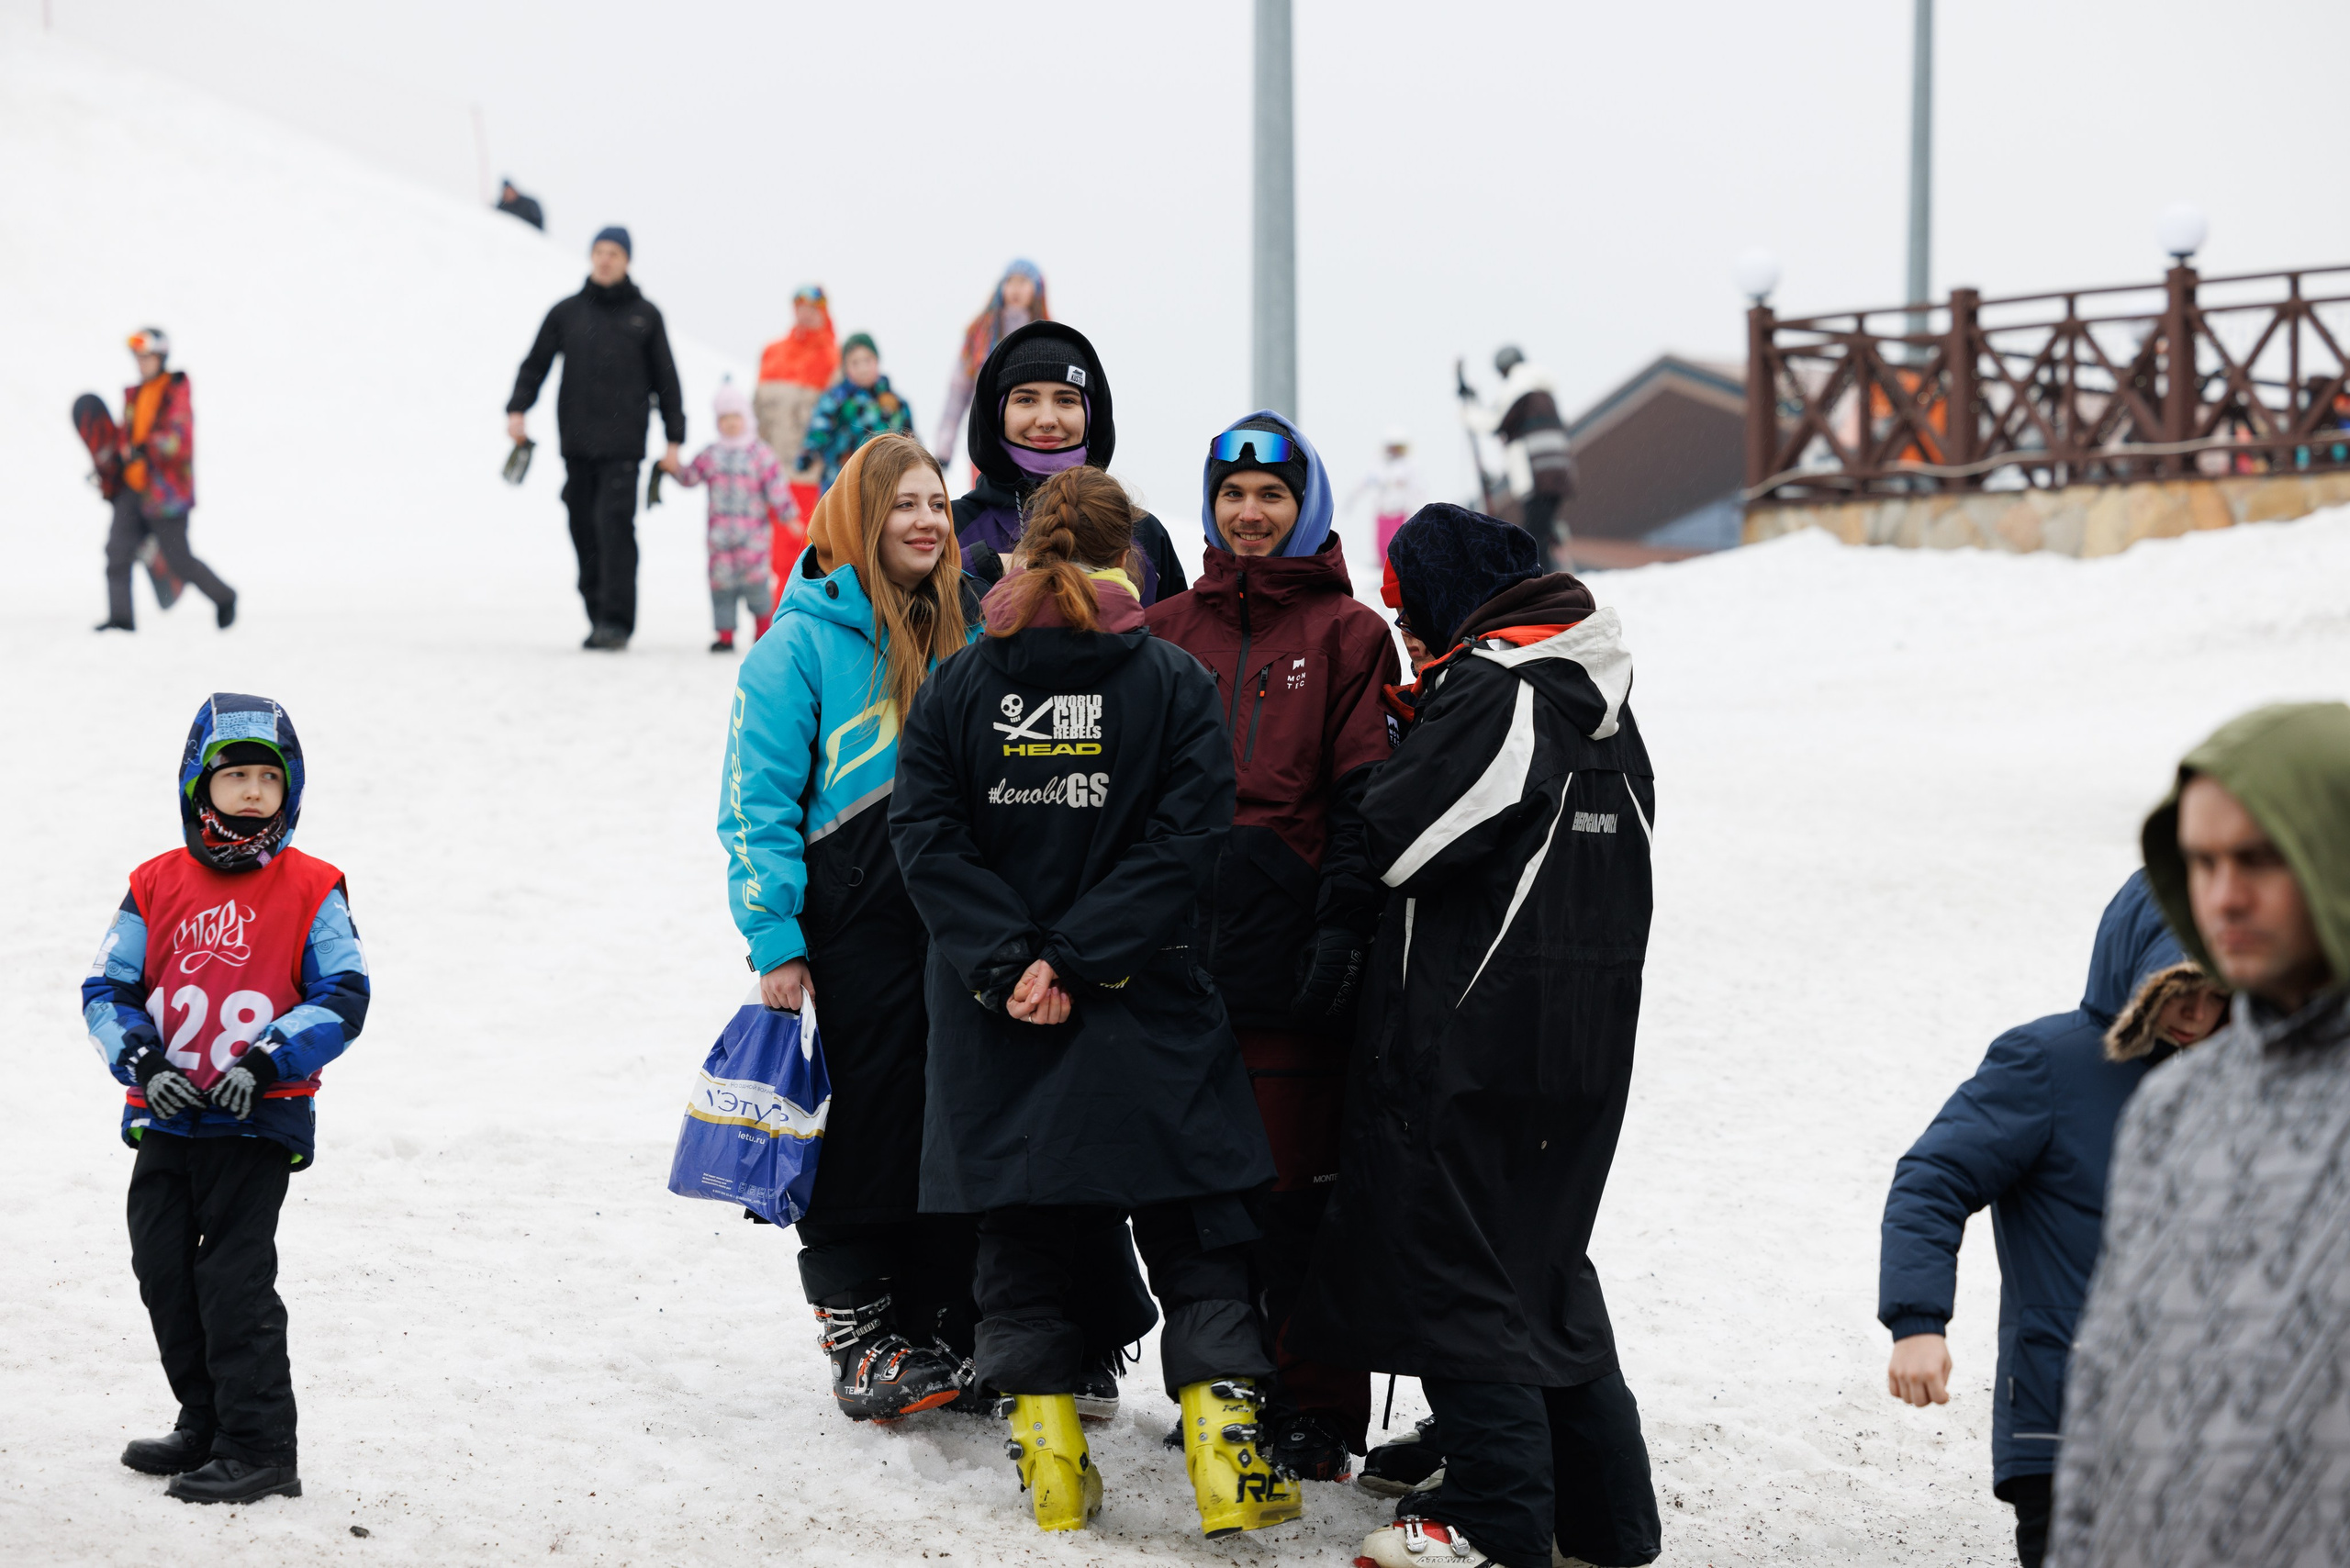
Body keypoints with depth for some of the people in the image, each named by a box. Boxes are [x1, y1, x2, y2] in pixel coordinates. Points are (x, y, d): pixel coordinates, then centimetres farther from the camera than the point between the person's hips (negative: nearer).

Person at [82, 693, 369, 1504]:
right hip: (167, 1117, 5)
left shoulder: (311, 890, -3)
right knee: (164, 1273, 11)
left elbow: (342, 997, -7)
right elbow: (107, 988, 6)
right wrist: (141, 1060, -12)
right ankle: (206, 1427, 27)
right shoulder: (158, 886, 5)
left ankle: (261, 1449, -1)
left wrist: (266, 1062, -19)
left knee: (235, 1278, -8)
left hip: (259, 1123, -5)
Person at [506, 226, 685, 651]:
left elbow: (665, 380, 10)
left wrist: (674, 440, 6)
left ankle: (617, 621, -15)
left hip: (622, 444, -3)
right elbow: (536, 364, 12)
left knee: (614, 524, -14)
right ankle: (598, 618, 12)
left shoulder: (644, 316, 7)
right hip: (577, 443, 3)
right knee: (584, 530, 4)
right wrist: (517, 410, -4)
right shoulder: (566, 313, 10)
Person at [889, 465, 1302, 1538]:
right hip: (1148, 1009, -1)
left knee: (1021, 1237, 11)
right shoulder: (1178, 685, -3)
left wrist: (1009, 962, -11)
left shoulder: (957, 686, 1)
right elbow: (1184, 842, -12)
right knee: (1196, 1243, 7)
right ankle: (1224, 1443, 0)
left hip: (994, 1020, 2)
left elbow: (927, 837, -7)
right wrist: (1078, 957, -13)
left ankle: (1049, 1453, 10)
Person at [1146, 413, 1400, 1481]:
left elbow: (1365, 795, -2)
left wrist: (1344, 926, -12)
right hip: (1181, 942, 4)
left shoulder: (1347, 633, 4)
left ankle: (1315, 1414, 2)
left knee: (1298, 1187, -4)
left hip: (1290, 943, -4)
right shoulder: (1167, 632, 14)